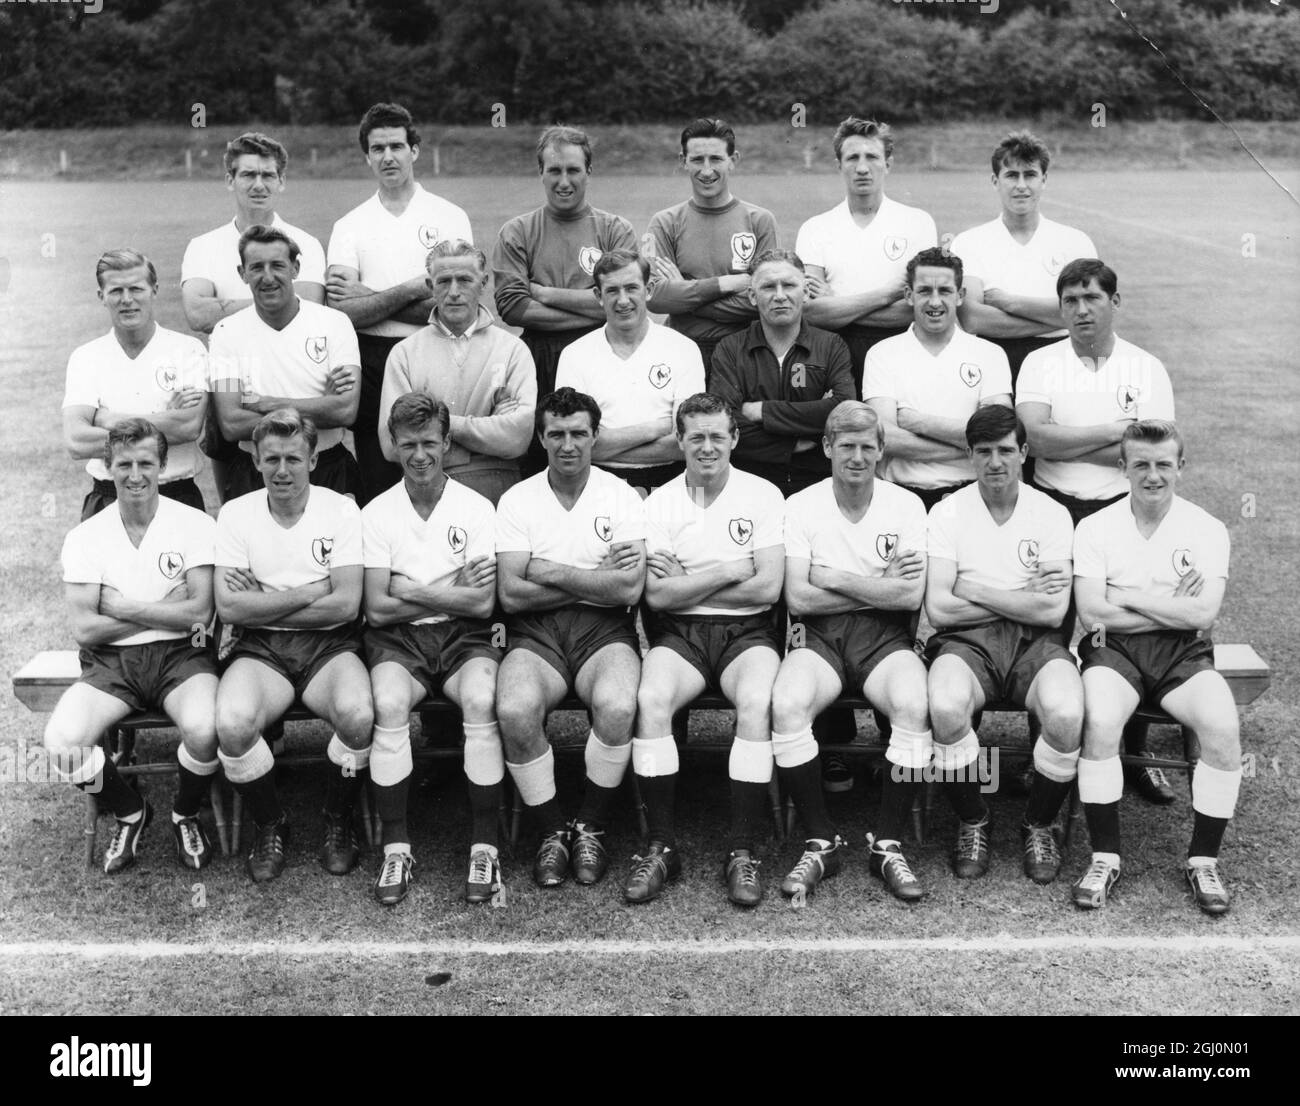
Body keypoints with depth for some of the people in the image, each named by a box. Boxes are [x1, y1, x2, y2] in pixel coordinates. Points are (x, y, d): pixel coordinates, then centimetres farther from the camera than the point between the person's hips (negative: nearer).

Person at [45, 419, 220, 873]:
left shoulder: (195, 525, -1)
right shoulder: (85, 537, 4)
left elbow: (199, 612, -10)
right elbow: (85, 629, -4)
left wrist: (120, 606, -8)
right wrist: (167, 608, -8)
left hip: (180, 654, -2)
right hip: (110, 662, 2)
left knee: (203, 729, -33)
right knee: (61, 741, -25)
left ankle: (186, 814, 4)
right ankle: (130, 813, 8)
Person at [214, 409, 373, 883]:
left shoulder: (341, 510, 0)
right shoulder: (235, 514, 4)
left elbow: (346, 605, -9)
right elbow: (229, 608, -7)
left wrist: (262, 604, -8)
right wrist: (309, 594, -10)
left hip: (329, 645, -1)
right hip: (260, 649, 1)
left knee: (358, 716, -31)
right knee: (232, 724, -29)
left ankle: (338, 818, 0)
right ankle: (270, 823, 1)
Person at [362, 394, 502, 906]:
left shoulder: (477, 509, 3)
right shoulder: (376, 513, 5)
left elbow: (482, 603, -7)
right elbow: (377, 609, -3)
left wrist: (409, 591, -7)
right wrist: (451, 591, -5)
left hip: (463, 636, 0)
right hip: (398, 639, 1)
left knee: (482, 700, -32)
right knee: (389, 704, -31)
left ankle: (485, 843, -19)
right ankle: (395, 844, -18)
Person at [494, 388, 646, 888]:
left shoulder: (621, 496, 5)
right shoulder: (516, 500, 7)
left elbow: (628, 588, -8)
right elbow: (511, 595, -4)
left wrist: (552, 573, -7)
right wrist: (597, 577, -6)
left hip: (603, 628, 0)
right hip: (535, 632, 1)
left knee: (617, 706, -32)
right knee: (515, 711, -31)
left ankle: (590, 828, -8)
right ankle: (552, 832, -8)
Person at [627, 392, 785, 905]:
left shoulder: (763, 495, 4)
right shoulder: (659, 502, 7)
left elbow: (766, 590, -6)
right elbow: (657, 596, -4)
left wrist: (686, 584, -5)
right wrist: (728, 572, -7)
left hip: (747, 631, -1)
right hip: (680, 633, 1)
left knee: (757, 702, -32)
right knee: (651, 699, -30)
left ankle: (742, 850, -21)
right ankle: (661, 846, -18)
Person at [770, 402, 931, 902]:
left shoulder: (905, 505, 6)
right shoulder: (801, 506, 5)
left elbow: (910, 596, -6)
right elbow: (798, 598, -6)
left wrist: (834, 579, -6)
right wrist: (878, 587, -5)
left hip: (885, 636, 0)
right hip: (820, 636, 0)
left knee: (914, 705, -32)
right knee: (786, 704, -31)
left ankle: (889, 845, -14)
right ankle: (821, 842, -12)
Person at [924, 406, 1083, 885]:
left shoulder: (1051, 514, 5)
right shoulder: (947, 513, 3)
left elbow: (1052, 611, -5)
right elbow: (939, 609, -7)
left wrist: (976, 592, -6)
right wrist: (1022, 599, -4)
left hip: (1034, 642, 1)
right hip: (965, 642, -1)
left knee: (1066, 714, -31)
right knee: (946, 707, -34)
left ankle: (1039, 826, 0)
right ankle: (972, 824, -5)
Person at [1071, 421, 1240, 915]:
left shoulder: (1207, 529, 6)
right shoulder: (1096, 528, 6)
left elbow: (1202, 614, -7)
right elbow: (1092, 612, -6)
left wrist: (1127, 597, -7)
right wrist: (1173, 608, -5)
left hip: (1184, 652, 1)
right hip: (1114, 650, -1)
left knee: (1223, 727, -27)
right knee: (1100, 722, -32)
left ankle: (1203, 860, -7)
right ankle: (1104, 857, -16)